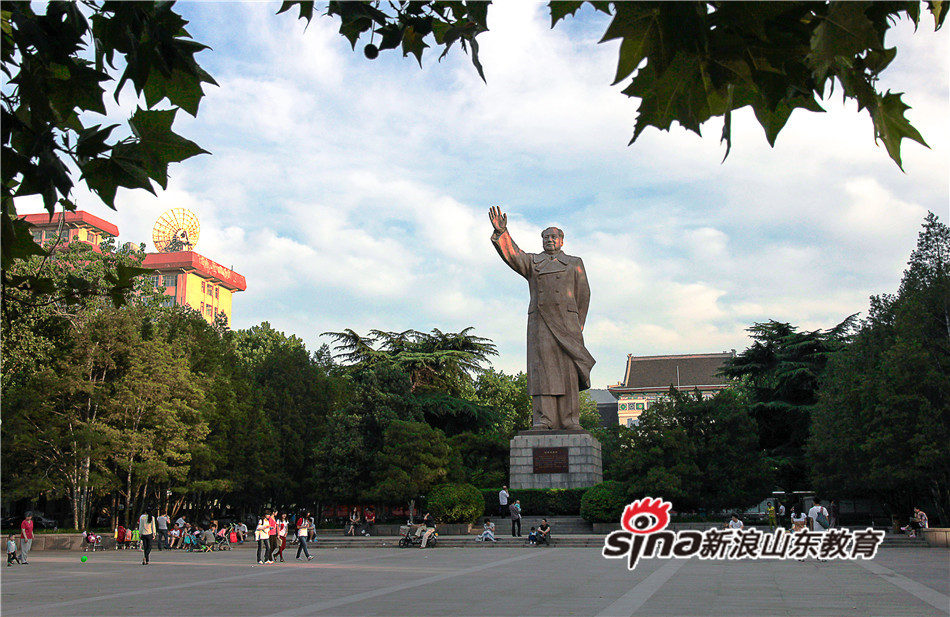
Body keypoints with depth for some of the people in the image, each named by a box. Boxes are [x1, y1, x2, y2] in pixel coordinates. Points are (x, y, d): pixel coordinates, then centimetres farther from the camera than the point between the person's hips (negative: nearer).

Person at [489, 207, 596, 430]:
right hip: (540, 323, 1)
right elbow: (511, 253, 0)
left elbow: (583, 295, 13)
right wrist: (501, 232, -18)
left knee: (568, 370, -5)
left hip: (566, 322, 0)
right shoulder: (532, 262, 18)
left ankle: (570, 421, -4)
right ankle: (543, 420, -12)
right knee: (543, 368, -8)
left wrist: (578, 327, 6)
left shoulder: (574, 263, 16)